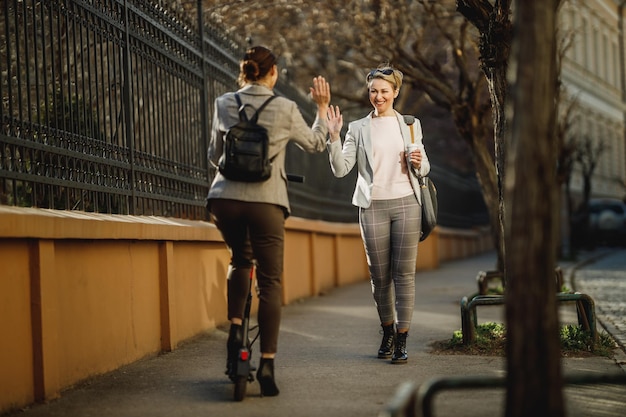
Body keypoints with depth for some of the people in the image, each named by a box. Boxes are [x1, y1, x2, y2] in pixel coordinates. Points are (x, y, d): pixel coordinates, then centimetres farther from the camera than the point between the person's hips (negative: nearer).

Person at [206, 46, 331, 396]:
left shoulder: (224, 104, 5)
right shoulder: (286, 108, -1)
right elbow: (315, 144, 15)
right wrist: (323, 107, 29)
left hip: (225, 198, 3)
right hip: (267, 201, -3)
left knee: (240, 260, 28)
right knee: (270, 282, 3)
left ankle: (235, 329, 9)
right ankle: (267, 363, -3)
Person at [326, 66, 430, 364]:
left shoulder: (410, 125, 10)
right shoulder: (358, 129, 6)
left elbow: (424, 168, 17)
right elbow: (340, 169, -1)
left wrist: (418, 163, -7)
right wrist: (334, 137, -14)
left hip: (406, 204, 0)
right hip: (373, 207, 0)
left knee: (404, 273, -2)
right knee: (380, 275, 6)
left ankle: (402, 339, 3)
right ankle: (387, 332, 25)